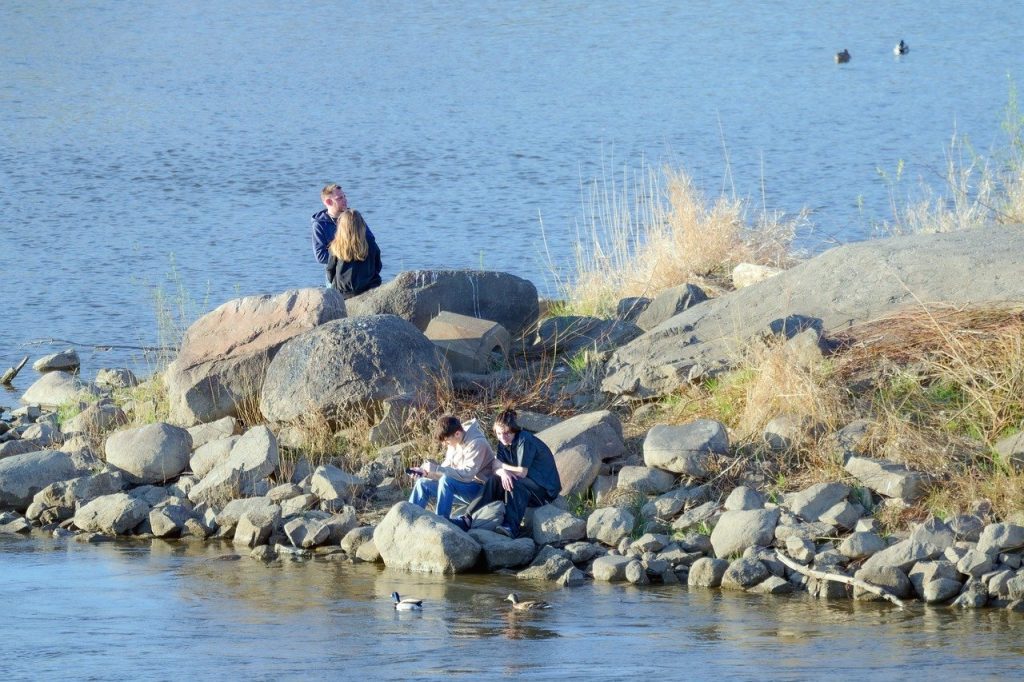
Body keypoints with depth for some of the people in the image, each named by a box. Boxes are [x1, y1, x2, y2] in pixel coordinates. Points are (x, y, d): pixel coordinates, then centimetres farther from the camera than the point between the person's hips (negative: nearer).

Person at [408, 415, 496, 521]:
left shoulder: (477, 443, -23)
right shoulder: (454, 441, 2)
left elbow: (467, 473, -30)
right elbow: (447, 468, 8)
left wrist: (436, 469, -29)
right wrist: (426, 472, -10)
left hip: (479, 489, -9)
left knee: (446, 481, -32)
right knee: (423, 483, 4)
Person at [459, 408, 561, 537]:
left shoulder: (525, 441, -21)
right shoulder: (503, 443, 3)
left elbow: (522, 472, -24)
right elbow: (496, 468, -4)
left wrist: (501, 466, -11)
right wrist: (503, 472, -28)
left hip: (545, 488, -7)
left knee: (515, 483, -34)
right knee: (494, 480, -15)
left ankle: (511, 526, -43)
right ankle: (467, 519, -24)